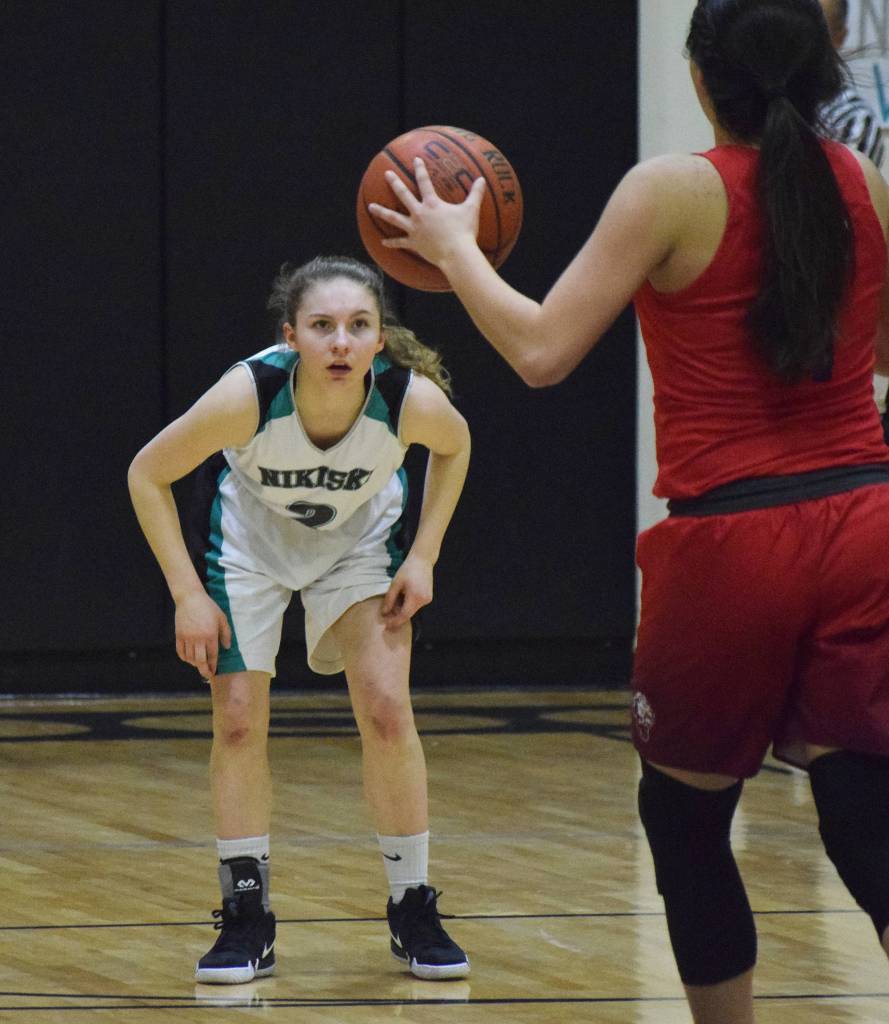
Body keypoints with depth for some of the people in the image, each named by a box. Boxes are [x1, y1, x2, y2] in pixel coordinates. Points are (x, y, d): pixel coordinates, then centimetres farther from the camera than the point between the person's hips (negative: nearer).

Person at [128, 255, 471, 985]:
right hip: (251, 534, -1)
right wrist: (188, 594, -21)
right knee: (238, 721, -5)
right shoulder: (248, 395, -37)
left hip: (359, 536, 1)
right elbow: (148, 475, -20)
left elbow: (454, 446, -6)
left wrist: (423, 557, -11)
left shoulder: (412, 398, -33)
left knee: (387, 711, -10)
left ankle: (413, 910, 5)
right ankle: (247, 919, 8)